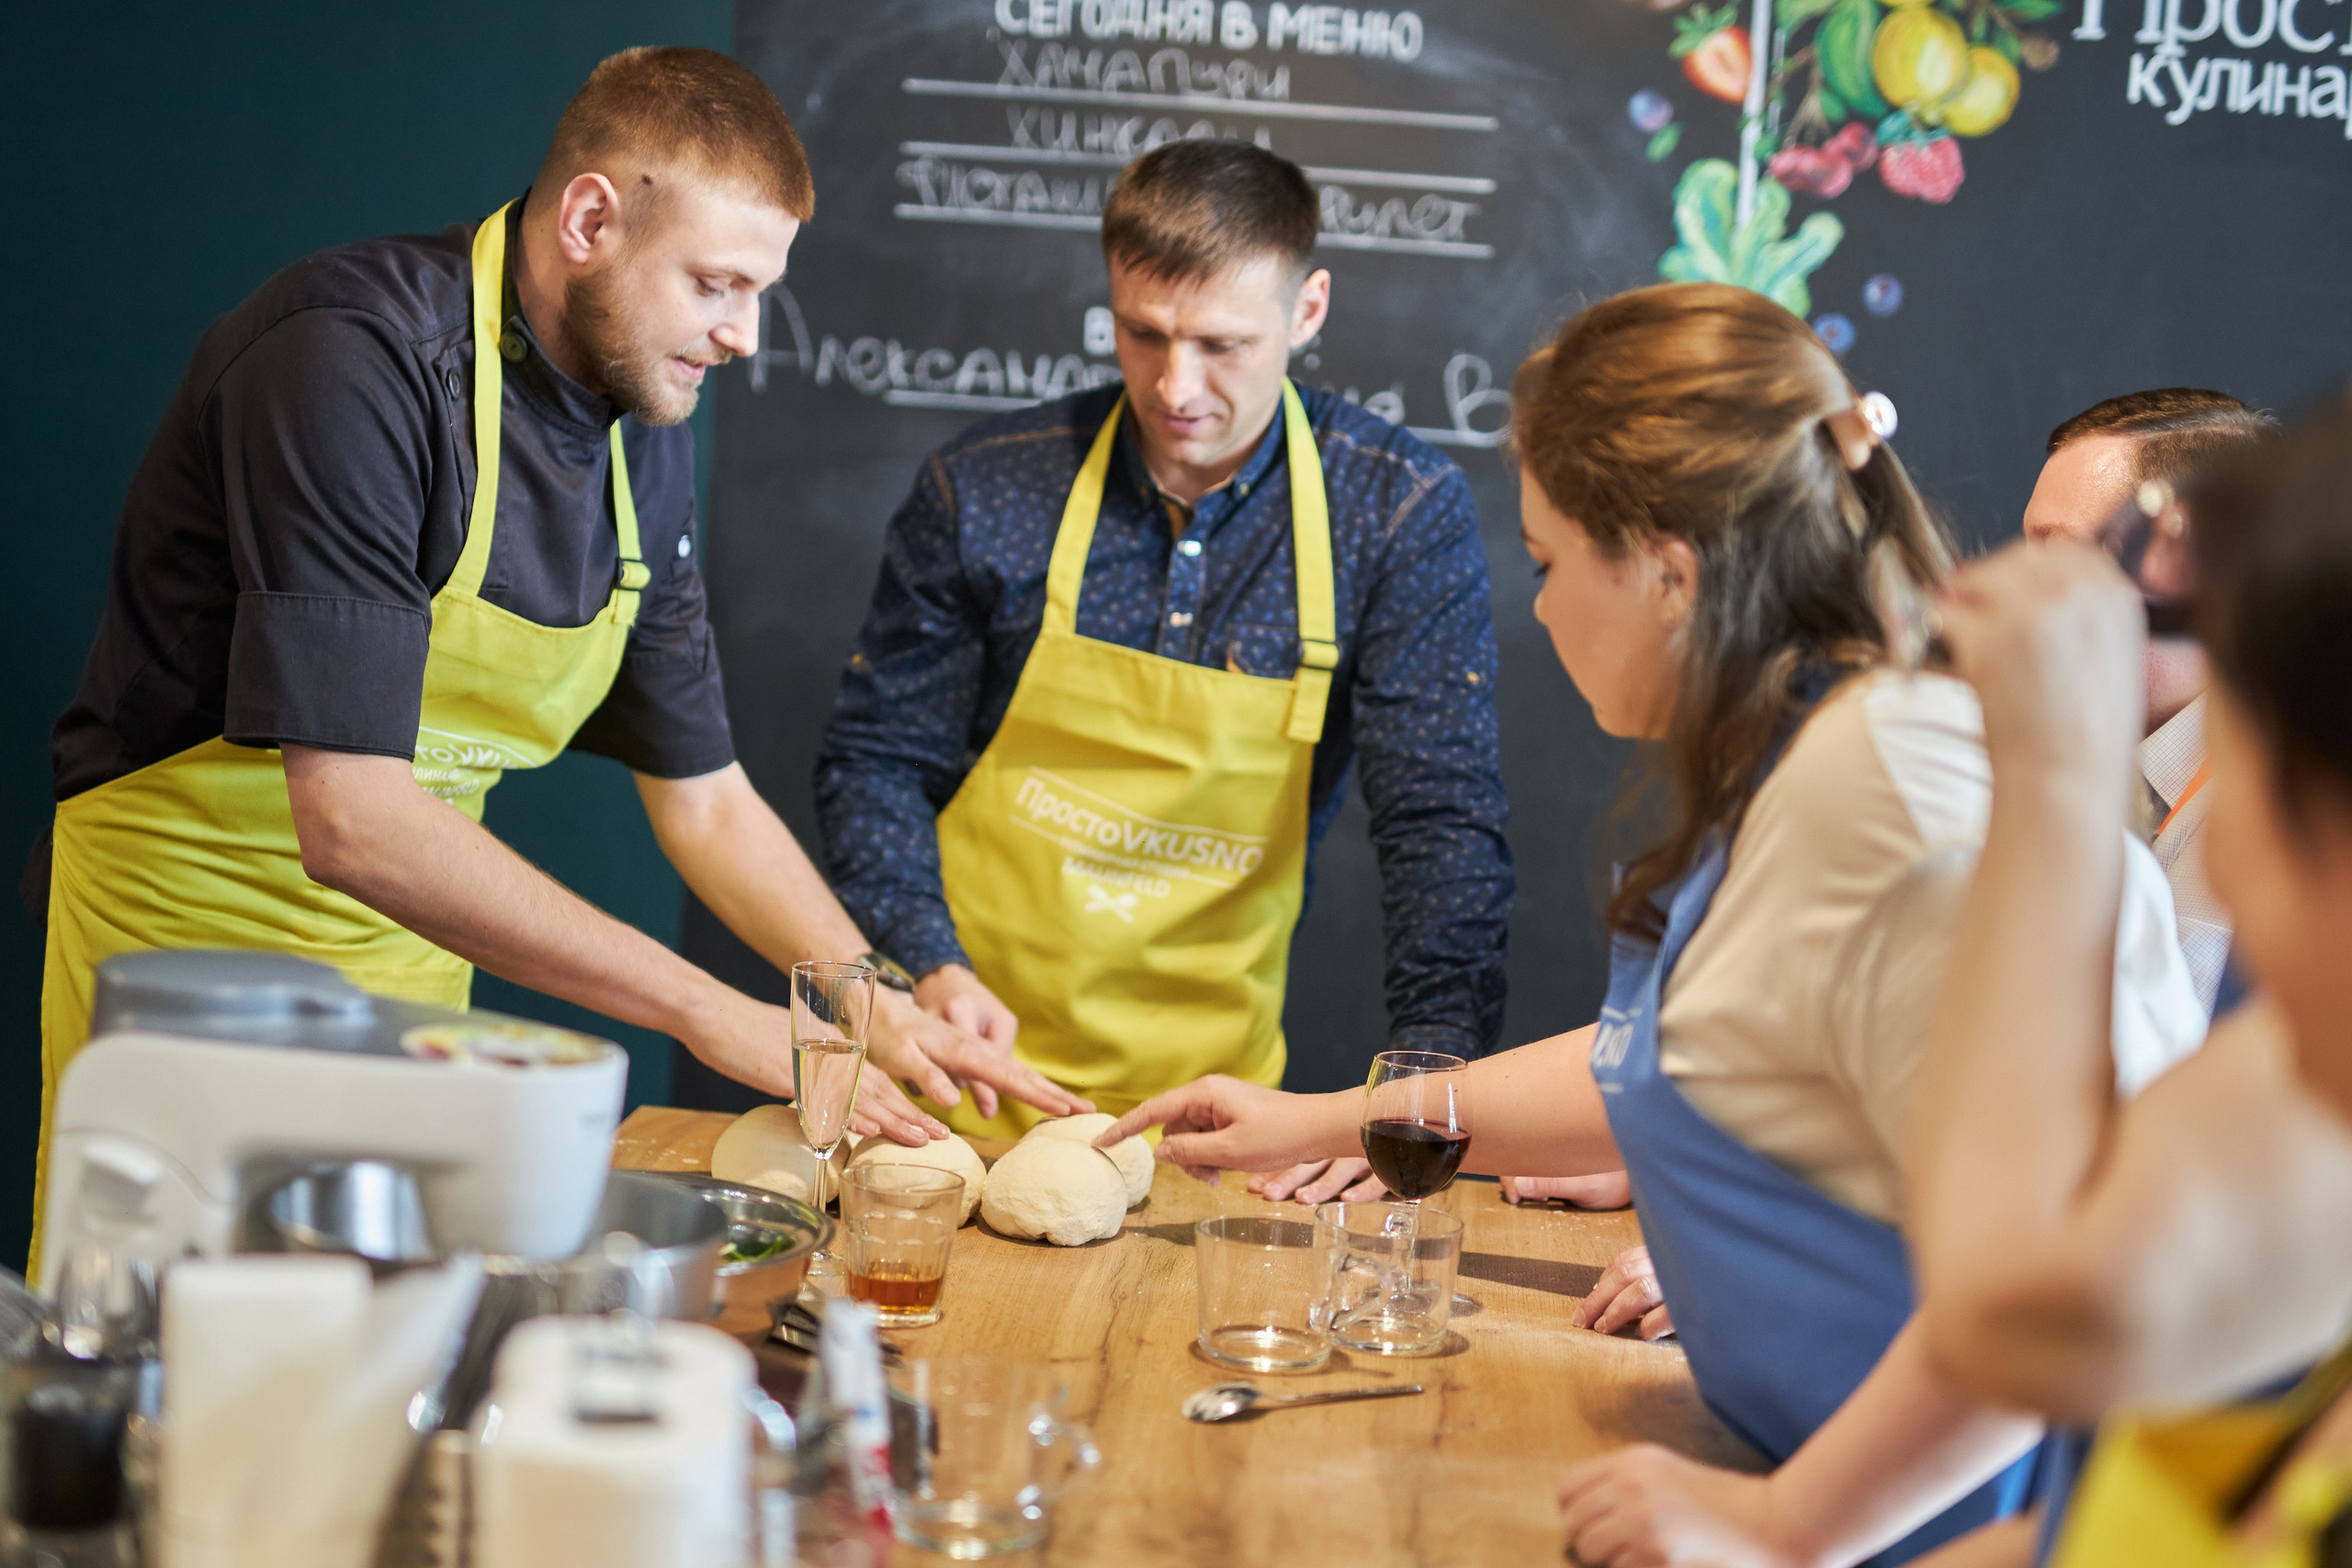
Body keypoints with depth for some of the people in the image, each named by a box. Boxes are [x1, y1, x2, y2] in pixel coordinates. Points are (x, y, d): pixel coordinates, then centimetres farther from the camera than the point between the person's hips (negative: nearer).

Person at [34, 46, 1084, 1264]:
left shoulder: (646, 444, 1)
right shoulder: (351, 363, -24)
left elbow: (704, 799, 11)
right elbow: (352, 823, -30)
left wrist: (887, 1018, -3)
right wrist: (709, 1013, -27)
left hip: (413, 959, 7)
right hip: (187, 930, -7)